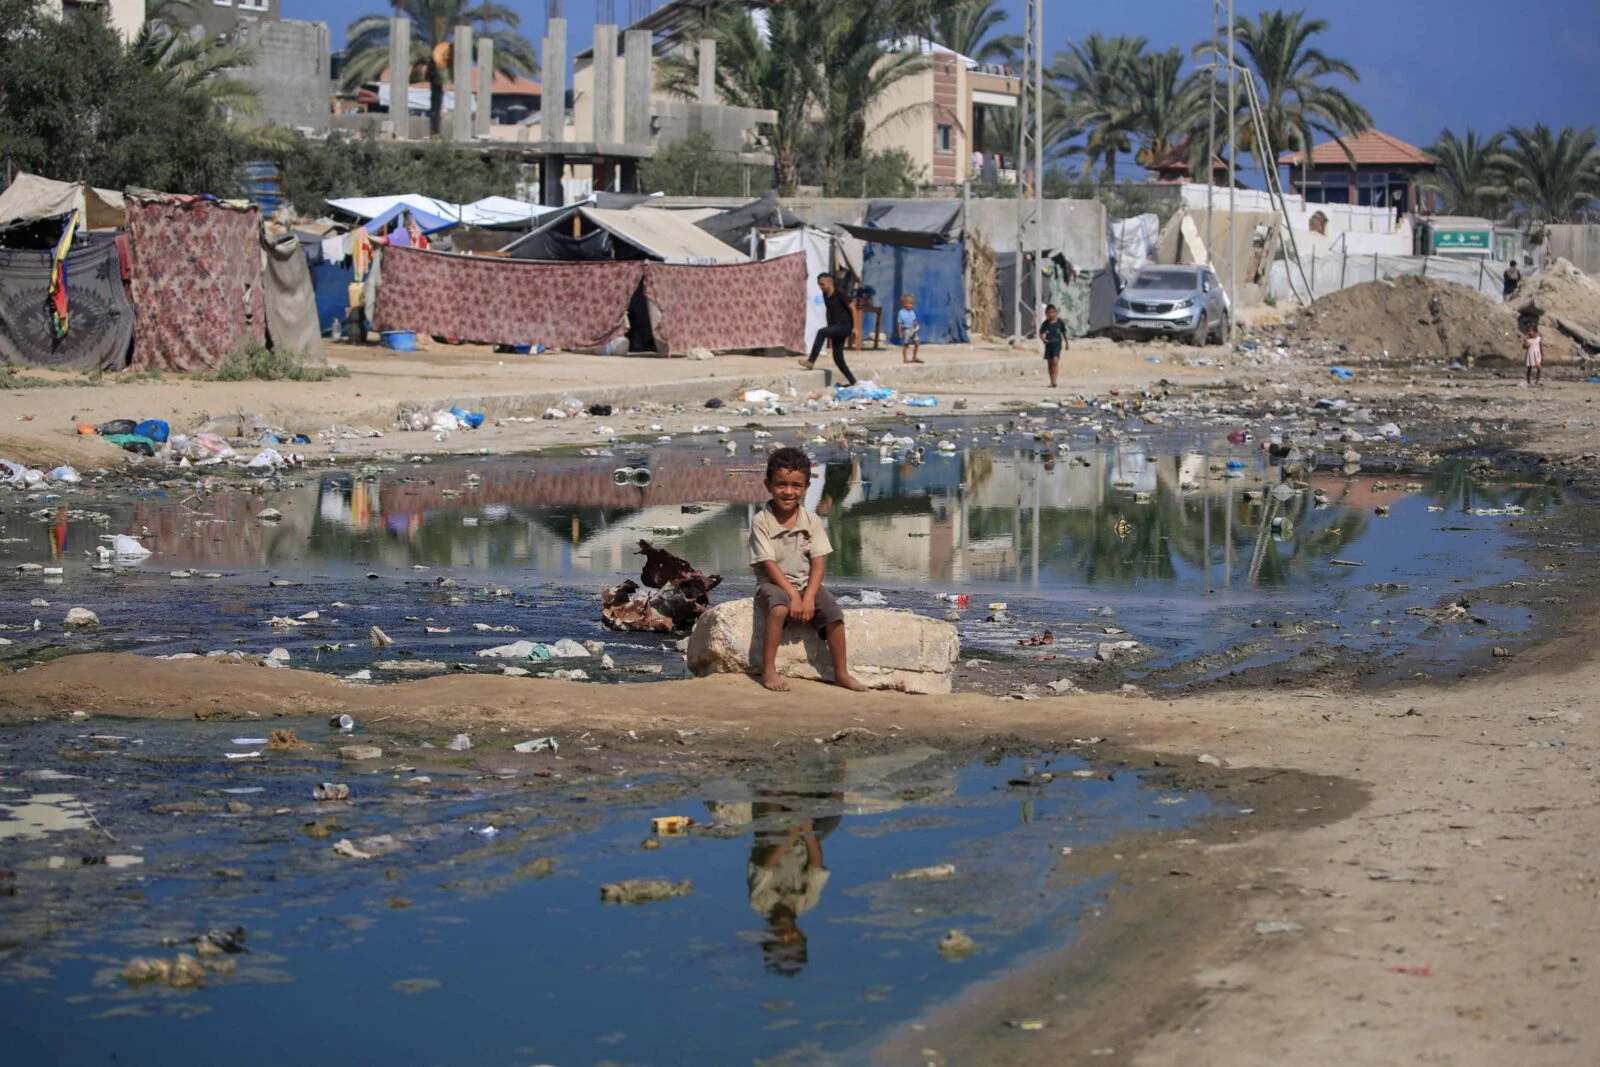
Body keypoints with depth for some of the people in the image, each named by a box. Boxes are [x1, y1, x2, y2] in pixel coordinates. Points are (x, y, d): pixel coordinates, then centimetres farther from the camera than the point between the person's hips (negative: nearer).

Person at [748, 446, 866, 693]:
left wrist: (808, 597, -17)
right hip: (774, 583, -4)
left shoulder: (812, 521, 1)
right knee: (779, 608, -36)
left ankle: (841, 673, -4)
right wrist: (793, 595, -22)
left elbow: (819, 563, -3)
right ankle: (768, 671, -29)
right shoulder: (762, 521, -9)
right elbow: (769, 564, -13)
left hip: (806, 584, 4)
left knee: (834, 614, -19)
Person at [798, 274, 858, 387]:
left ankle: (811, 362, -28)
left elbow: (852, 308, -10)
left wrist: (854, 327, -12)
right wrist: (829, 333, 20)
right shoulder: (825, 295, 9)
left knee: (821, 332, -30)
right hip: (835, 327, 8)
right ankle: (852, 381, 15)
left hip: (845, 325, -8)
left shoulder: (839, 294, -13)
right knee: (838, 358, 5)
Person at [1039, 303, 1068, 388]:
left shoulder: (1060, 322, -4)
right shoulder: (1045, 324, -1)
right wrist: (1043, 339, -20)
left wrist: (1066, 343, 17)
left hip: (1057, 345, -3)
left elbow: (1064, 333, 9)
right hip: (1048, 345, 3)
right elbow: (1041, 333, 2)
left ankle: (1054, 381, -21)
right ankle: (1051, 382, 20)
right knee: (1050, 363, 9)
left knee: (1055, 361, -18)